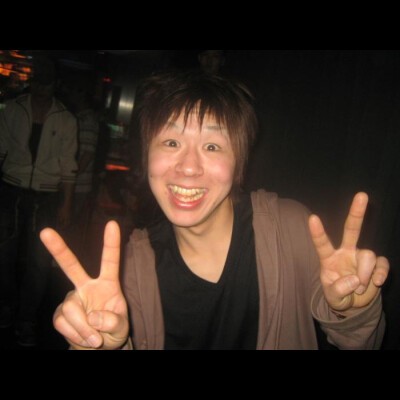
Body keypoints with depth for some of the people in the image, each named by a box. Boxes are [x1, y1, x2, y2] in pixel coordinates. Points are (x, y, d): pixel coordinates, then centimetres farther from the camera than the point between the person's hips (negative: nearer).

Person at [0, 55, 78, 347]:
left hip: (46, 197, -1)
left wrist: (66, 204, -4)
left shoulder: (66, 120, 1)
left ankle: (27, 322, 17)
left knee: (39, 261, 2)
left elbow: (68, 166, 0)